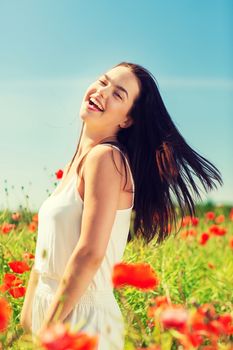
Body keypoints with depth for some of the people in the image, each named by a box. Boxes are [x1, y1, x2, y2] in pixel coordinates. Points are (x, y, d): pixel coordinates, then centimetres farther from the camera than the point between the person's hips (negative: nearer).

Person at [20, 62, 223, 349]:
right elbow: (46, 251, 11)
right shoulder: (75, 163, 8)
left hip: (83, 318, -8)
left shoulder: (105, 157, -17)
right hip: (49, 310, 8)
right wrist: (26, 319, 13)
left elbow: (90, 253, -23)